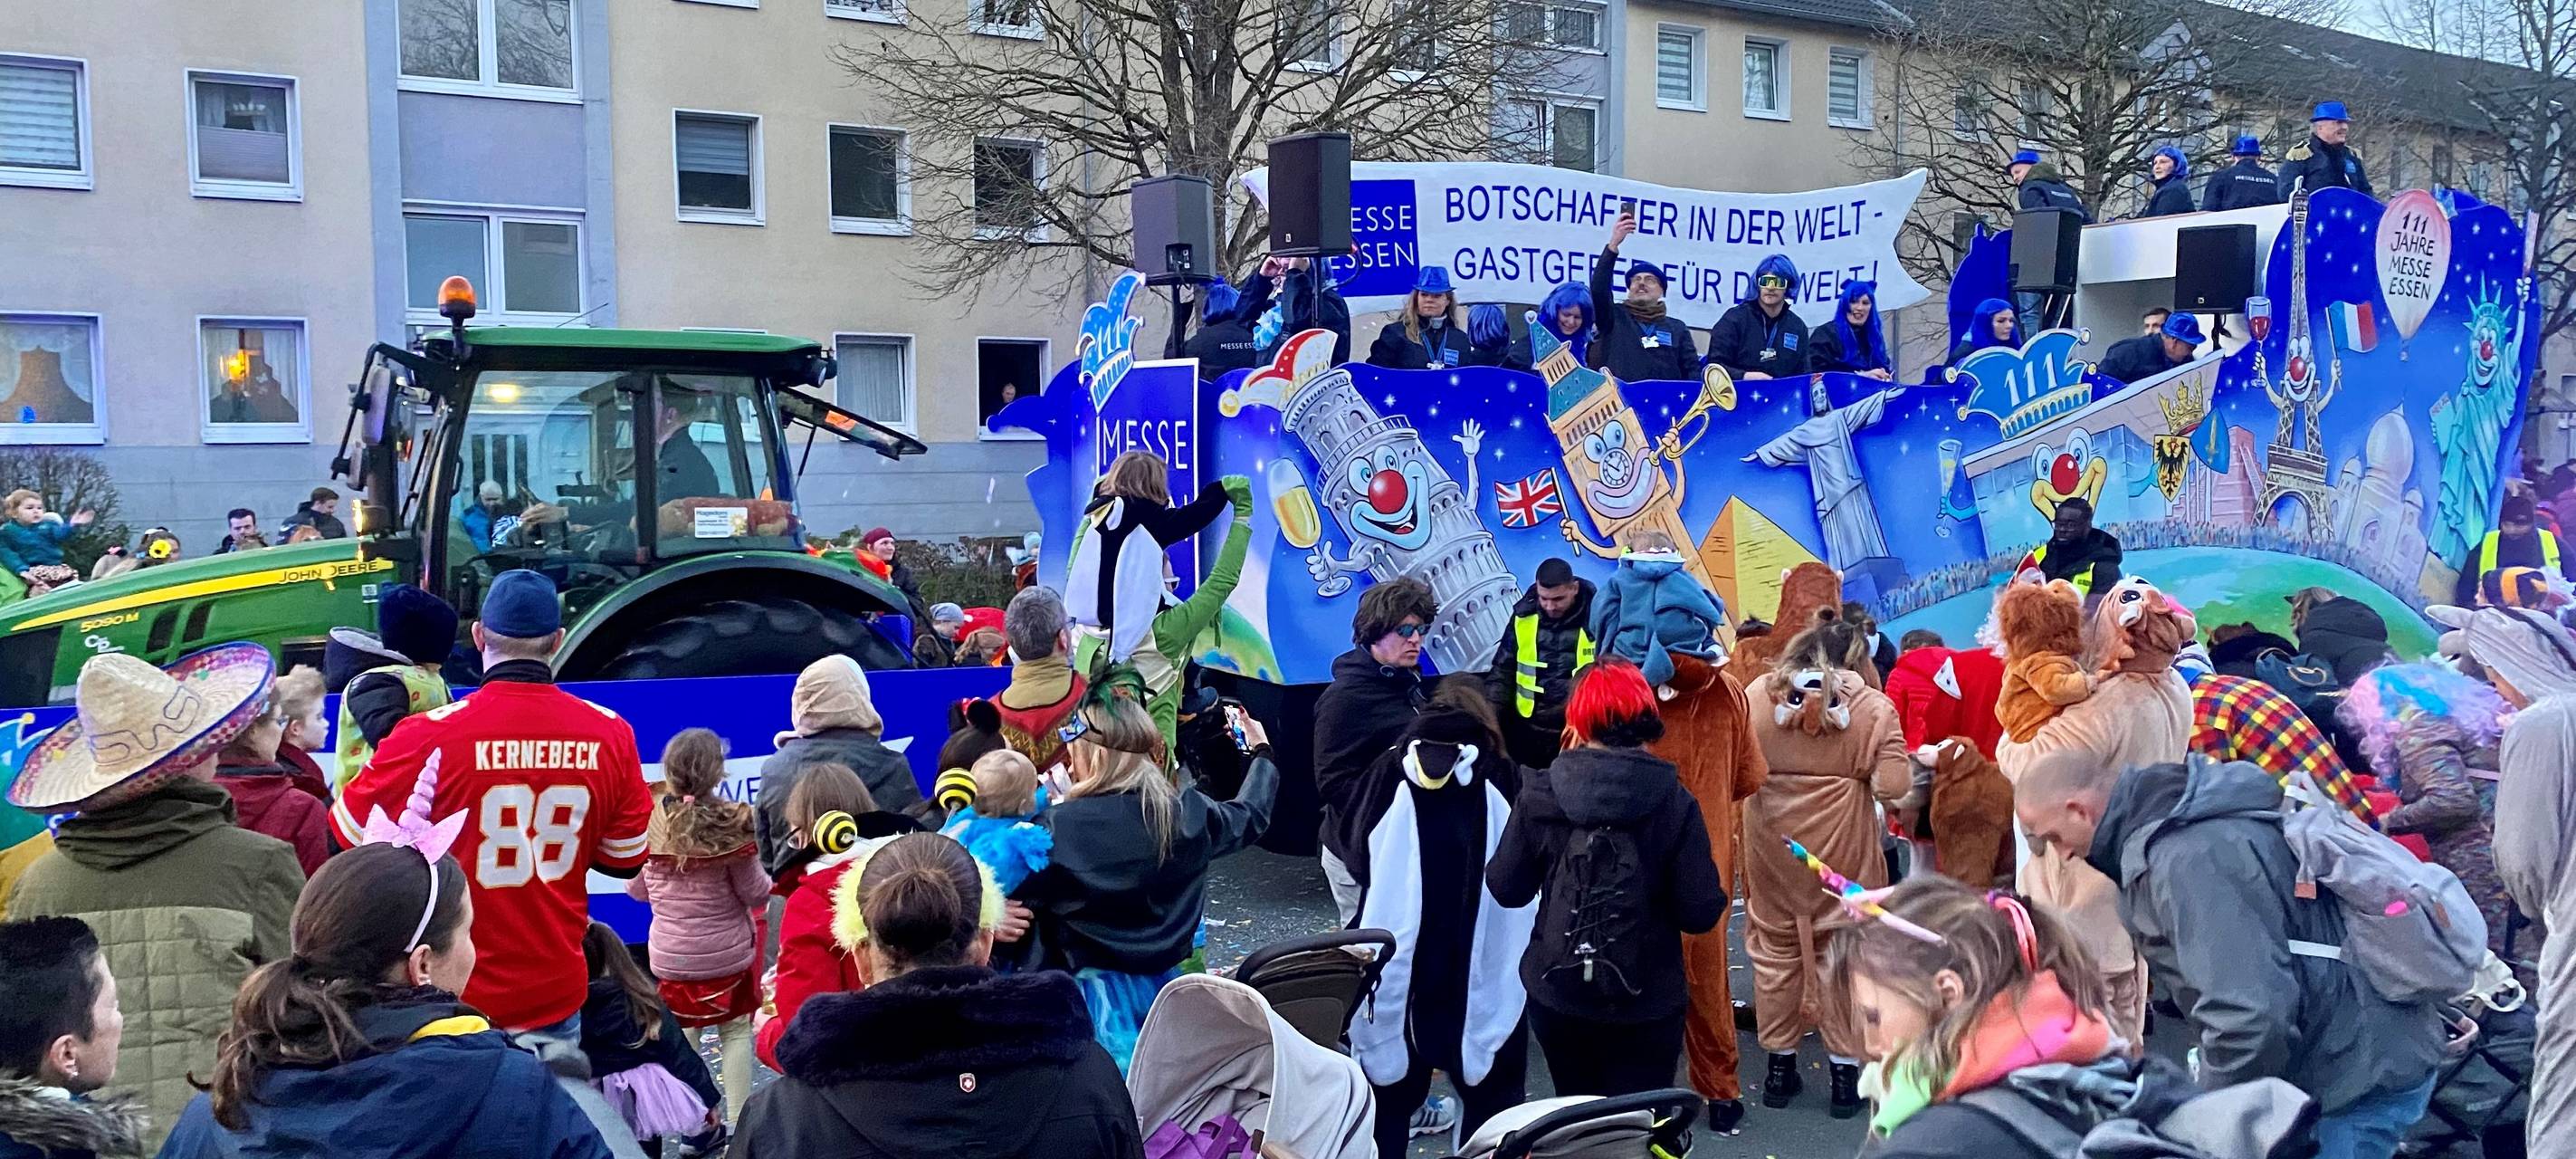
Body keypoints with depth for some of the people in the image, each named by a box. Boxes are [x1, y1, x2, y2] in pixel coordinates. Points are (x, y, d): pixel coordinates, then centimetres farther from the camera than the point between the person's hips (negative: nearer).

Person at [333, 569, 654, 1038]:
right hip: (556, 995, 2)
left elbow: (346, 838, -4)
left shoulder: (430, 736, -15)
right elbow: (626, 858, 5)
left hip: (455, 1000, -2)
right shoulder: (610, 734, -8)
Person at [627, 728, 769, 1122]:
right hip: (728, 952, -2)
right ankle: (739, 1121, 13)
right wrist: (769, 883, 9)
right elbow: (755, 893, -11)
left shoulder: (647, 822, -9)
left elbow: (636, 890, 3)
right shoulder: (731, 824, -17)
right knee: (735, 1032, 13)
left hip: (669, 955, 2)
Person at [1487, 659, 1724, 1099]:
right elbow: (1701, 913, -13)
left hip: (1557, 997, 2)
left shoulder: (1539, 793, -10)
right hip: (1645, 1004, -2)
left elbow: (1505, 889, -3)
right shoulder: (1674, 802, -14)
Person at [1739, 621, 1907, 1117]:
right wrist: (1912, 765, 7)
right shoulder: (1873, 707, -8)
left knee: (1775, 946, 15)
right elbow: (1891, 786, -12)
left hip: (1770, 842, 2)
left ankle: (1779, 1063, 24)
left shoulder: (1756, 695, -3)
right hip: (1842, 846, -2)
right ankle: (1845, 1067, 19)